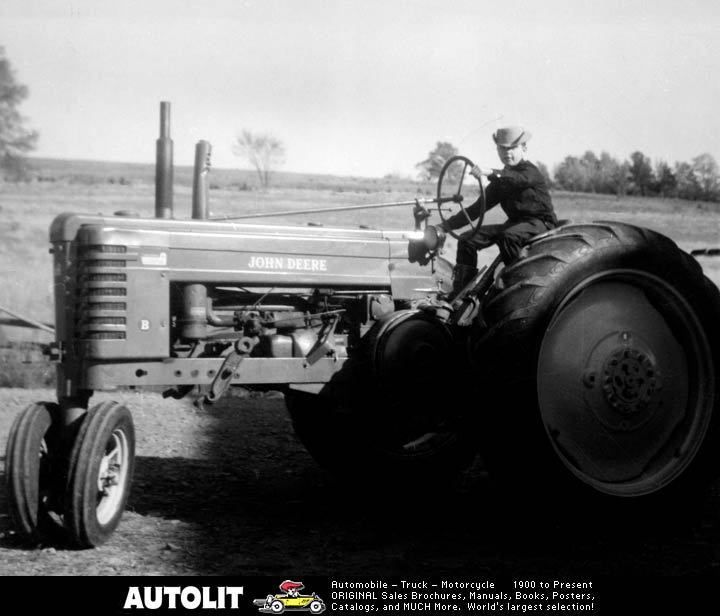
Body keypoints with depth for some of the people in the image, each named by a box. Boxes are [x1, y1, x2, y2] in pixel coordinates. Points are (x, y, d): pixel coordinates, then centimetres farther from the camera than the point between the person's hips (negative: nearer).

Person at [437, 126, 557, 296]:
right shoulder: (500, 180, 14)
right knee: (468, 239, -6)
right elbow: (477, 208, 15)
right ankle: (459, 293, -4)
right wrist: (445, 226, 6)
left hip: (541, 222, -8)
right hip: (514, 223, 8)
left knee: (508, 236, -40)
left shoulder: (530, 171, -8)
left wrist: (490, 173, -53)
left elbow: (520, 179, -35)